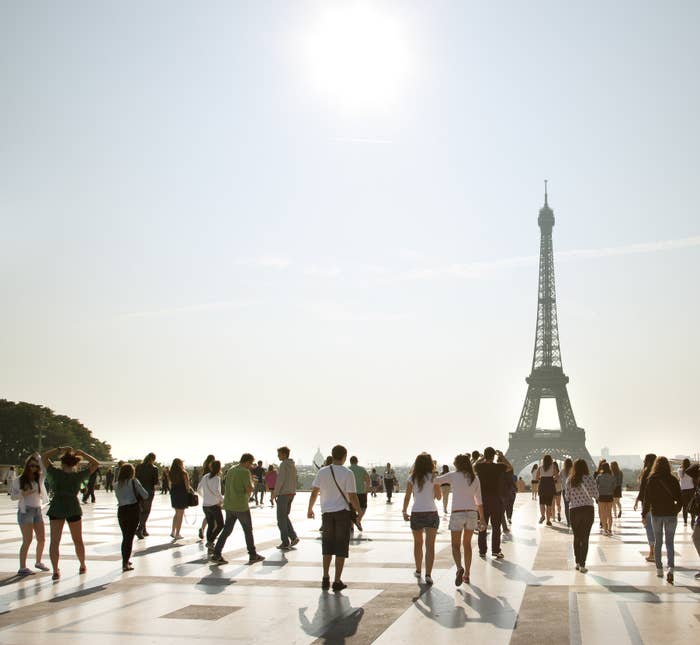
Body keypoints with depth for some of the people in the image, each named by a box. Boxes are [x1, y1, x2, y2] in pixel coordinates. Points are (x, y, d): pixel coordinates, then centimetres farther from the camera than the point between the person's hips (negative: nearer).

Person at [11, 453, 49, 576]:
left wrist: (39, 458, -10)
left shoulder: (39, 478, 8)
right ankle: (22, 568, -5)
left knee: (42, 539, 9)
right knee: (27, 540, -10)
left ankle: (38, 562, 28)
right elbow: (12, 496, -3)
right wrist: (24, 493, -18)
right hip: (25, 511, -5)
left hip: (38, 511, 5)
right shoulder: (18, 480, -1)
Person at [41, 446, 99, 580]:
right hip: (73, 509, 1)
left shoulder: (55, 473, -4)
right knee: (78, 540, 16)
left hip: (56, 509, -1)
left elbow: (44, 457, 6)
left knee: (54, 541, 2)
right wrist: (81, 453, 2)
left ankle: (55, 571, -6)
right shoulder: (79, 475, -4)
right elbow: (95, 463, 6)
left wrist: (60, 450, 6)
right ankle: (82, 566, 29)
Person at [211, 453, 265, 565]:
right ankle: (253, 555, 16)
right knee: (248, 530, 8)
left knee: (226, 530, 10)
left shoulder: (230, 471, 11)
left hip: (229, 506, 7)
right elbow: (249, 489, -18)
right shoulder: (245, 472, -13)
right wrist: (251, 482, 4)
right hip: (241, 506, -7)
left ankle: (216, 555, 2)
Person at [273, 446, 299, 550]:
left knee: (281, 518, 0)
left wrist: (275, 493, -10)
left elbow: (280, 480, -17)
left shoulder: (283, 464, -13)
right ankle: (293, 537, 7)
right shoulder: (293, 465, 13)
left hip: (283, 493, -8)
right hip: (291, 493, 8)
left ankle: (285, 542, 1)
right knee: (285, 516, 18)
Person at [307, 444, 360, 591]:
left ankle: (326, 578, 13)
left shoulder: (322, 472, 0)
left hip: (327, 512, 3)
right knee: (341, 548, 5)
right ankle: (337, 581, 5)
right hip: (343, 513, -3)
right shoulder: (347, 473, -9)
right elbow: (352, 496, -11)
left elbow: (314, 492, 4)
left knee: (327, 546, 16)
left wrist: (310, 509, 16)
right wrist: (359, 512, 0)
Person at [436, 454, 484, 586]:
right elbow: (479, 500, 9)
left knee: (455, 545, 5)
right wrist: (481, 517, 16)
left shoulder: (453, 475, -2)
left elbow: (436, 481, 7)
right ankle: (466, 575, 20)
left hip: (457, 513, -3)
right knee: (467, 544, 19)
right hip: (472, 513, 3)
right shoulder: (475, 478, 7)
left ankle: (460, 568, -22)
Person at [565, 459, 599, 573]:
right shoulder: (590, 479, -7)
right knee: (585, 538, 2)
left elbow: (567, 497, 0)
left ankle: (578, 563, 18)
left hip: (574, 511, 1)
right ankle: (582, 565, -2)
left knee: (576, 537, 15)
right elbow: (596, 495, -4)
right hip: (588, 510, -1)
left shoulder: (569, 480, -2)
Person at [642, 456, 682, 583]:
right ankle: (670, 568, -14)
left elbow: (647, 499, -6)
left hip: (656, 514, 0)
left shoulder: (651, 480, -6)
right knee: (669, 542, 3)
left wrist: (644, 514, 1)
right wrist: (676, 510, 17)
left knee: (657, 542, 12)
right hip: (670, 514, 0)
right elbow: (679, 499, 0)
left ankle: (659, 569, 15)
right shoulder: (673, 480, -3)